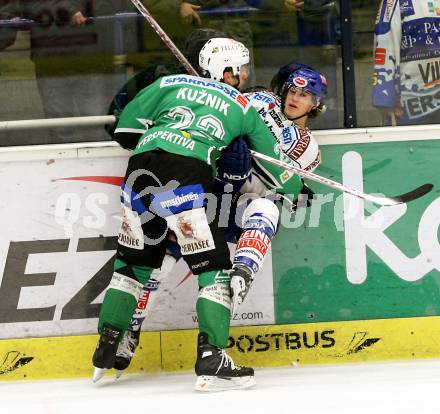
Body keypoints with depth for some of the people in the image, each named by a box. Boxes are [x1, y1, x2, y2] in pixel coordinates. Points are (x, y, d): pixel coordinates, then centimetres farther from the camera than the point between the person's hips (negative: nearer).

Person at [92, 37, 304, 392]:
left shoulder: (172, 83, 25)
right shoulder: (242, 107, 21)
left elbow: (127, 127, 20)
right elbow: (272, 157, 29)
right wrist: (295, 186, 48)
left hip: (140, 170, 4)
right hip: (185, 177, -4)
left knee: (133, 261, 19)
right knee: (213, 269, 1)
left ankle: (106, 350, 20)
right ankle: (211, 360, -11)